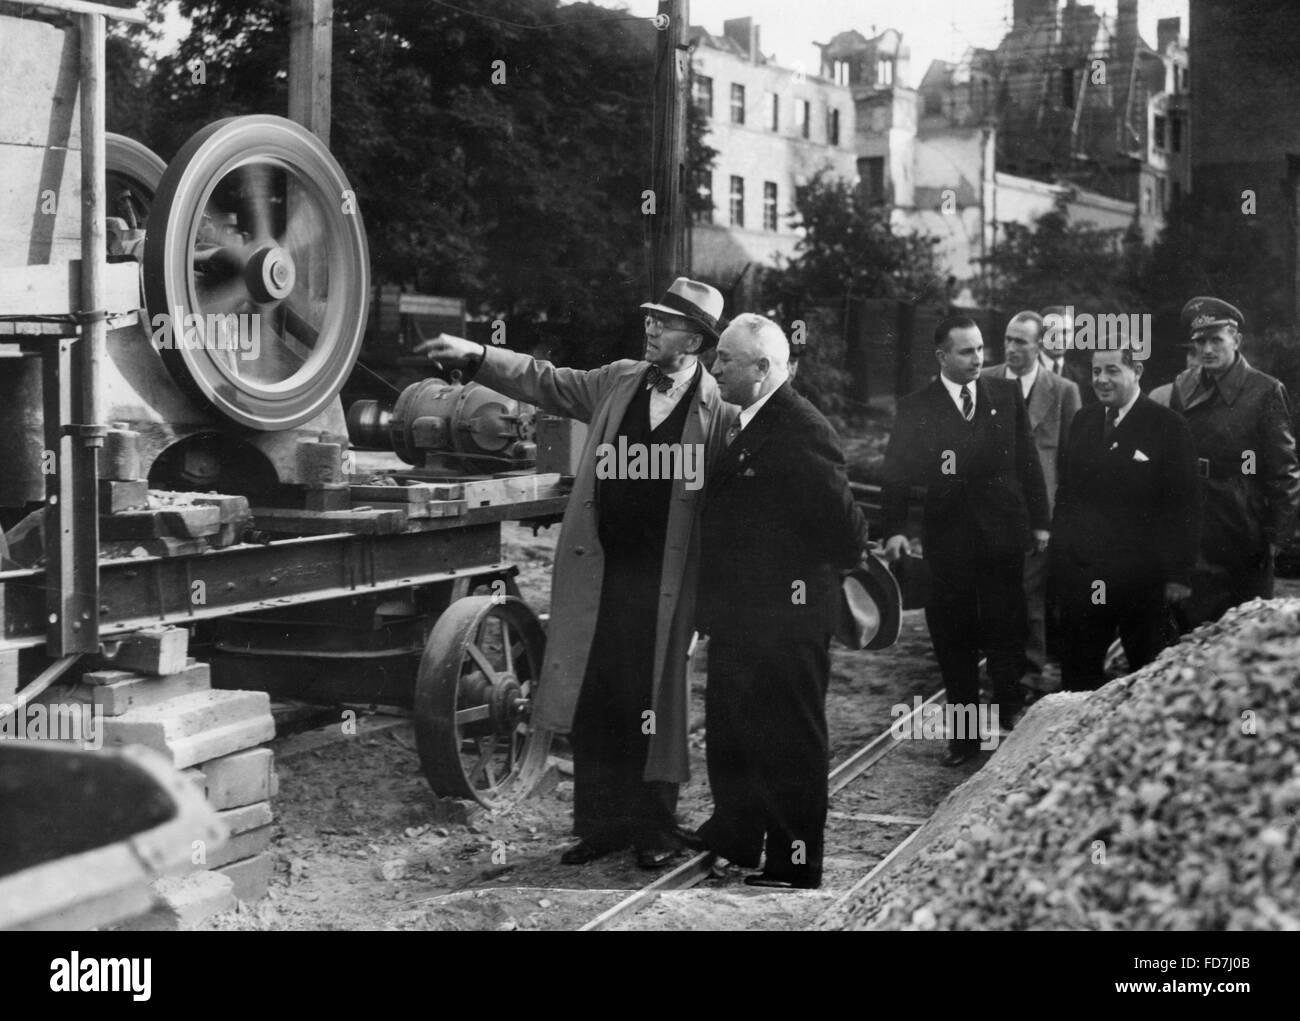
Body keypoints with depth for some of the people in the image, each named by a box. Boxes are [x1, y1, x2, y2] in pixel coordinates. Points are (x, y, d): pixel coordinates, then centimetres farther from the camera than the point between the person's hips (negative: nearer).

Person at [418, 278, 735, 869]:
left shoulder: (720, 411, -5)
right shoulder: (617, 382, 10)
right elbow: (544, 382, 14)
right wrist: (476, 355, 2)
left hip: (662, 583, -4)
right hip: (596, 571, 5)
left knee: (651, 702, 3)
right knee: (591, 699, 7)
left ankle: (654, 827, 18)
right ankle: (601, 822, 19)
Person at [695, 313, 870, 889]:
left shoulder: (801, 432, -20)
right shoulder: (751, 425, 11)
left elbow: (842, 522, -22)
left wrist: (830, 568, -5)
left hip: (785, 619, -10)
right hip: (741, 615, 10)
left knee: (789, 743, 2)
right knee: (728, 733, 21)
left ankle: (794, 868, 13)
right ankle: (735, 838, 38)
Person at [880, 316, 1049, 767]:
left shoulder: (1007, 395, 5)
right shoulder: (915, 409, 0)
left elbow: (1027, 460, 8)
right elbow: (896, 474, -3)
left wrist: (1040, 520, 6)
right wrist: (894, 528, -17)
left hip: (1003, 532, 1)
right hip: (948, 539, -1)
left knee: (1006, 633, 5)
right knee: (953, 637, 5)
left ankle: (1012, 722, 21)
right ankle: (964, 733, 16)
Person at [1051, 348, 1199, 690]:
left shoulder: (1167, 427, -7)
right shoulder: (1083, 420, 9)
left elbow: (1182, 506, -7)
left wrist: (1178, 573, -10)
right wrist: (1059, 551, 6)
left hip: (1141, 575, -4)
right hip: (1082, 569, 4)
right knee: (1078, 672, 7)